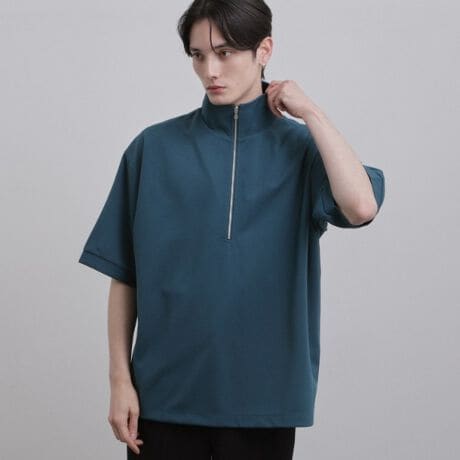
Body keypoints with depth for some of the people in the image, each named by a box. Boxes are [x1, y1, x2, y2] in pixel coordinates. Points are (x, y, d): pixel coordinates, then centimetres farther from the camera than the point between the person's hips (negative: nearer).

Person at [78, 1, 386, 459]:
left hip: (262, 391, 0)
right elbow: (124, 276, 3)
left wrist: (310, 112, -12)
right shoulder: (155, 148, 0)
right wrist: (120, 378, -2)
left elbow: (360, 207, -22)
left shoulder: (300, 147, -1)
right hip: (164, 391, 0)